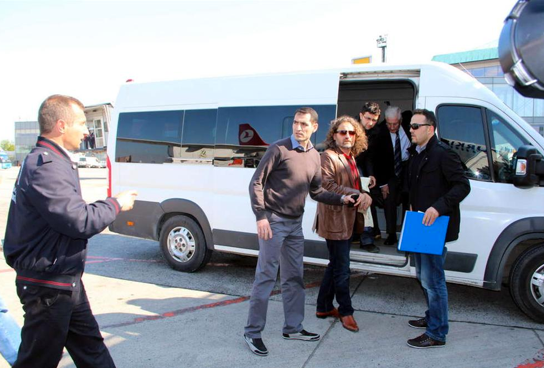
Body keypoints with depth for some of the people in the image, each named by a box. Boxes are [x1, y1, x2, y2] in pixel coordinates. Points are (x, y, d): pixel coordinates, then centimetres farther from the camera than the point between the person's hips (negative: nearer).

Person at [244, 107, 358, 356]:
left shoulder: (314, 156, 9)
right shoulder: (279, 149, -10)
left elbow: (316, 191, 16)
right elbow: (256, 183, -11)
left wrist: (341, 199, 2)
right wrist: (261, 216, -18)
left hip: (295, 223, 7)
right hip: (273, 221, -7)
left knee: (294, 277, 14)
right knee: (266, 277, -3)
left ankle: (293, 327, 28)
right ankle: (253, 331, 9)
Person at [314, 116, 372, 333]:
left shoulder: (351, 157, 15)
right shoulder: (328, 156, -11)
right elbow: (328, 186, -22)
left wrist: (364, 197, 4)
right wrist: (359, 195, -24)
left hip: (348, 219, 9)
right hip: (334, 220, -9)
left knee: (336, 265, 16)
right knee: (342, 268, 0)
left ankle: (324, 307, 28)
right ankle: (345, 311, 14)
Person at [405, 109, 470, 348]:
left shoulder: (443, 154, -14)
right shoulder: (416, 154, 14)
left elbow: (463, 186, -19)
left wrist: (438, 207, -28)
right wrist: (412, 206, 10)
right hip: (421, 224, 10)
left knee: (432, 280, -5)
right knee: (424, 277, 20)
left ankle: (436, 334, 5)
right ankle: (432, 317, 37)